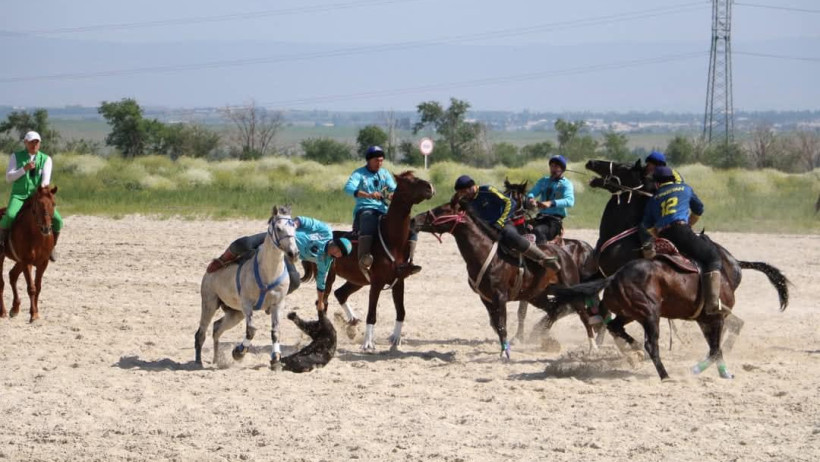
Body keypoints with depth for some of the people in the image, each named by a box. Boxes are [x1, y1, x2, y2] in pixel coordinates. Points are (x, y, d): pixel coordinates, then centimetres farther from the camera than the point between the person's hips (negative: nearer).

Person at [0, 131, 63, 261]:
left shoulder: (46, 159, 5)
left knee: (57, 221, -18)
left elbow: (46, 178, -9)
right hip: (19, 197, -2)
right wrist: (24, 169, -18)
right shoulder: (16, 156, 4)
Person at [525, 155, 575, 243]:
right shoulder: (543, 181, 21)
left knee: (538, 231, -35)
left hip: (555, 218, -6)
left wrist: (551, 203, -32)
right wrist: (530, 198, -16)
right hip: (541, 216, 6)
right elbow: (532, 192, 11)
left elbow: (570, 201, -16)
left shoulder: (566, 184, 1)